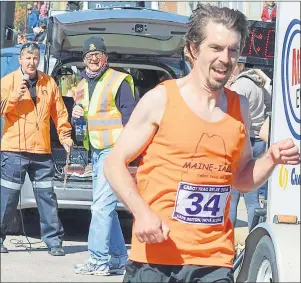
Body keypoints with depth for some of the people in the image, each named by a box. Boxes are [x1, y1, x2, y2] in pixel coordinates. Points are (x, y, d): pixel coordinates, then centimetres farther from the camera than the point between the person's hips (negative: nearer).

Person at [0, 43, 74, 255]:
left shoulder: (48, 83, 10)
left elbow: (59, 112, 15)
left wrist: (65, 136, 10)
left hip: (42, 150, 2)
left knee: (47, 196, 3)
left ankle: (54, 240, 9)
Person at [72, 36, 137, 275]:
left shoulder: (118, 81, -8)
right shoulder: (83, 85, 16)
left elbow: (130, 116, -13)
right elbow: (80, 111, 27)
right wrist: (77, 114, 3)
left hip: (114, 149, -9)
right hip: (95, 151, 9)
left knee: (102, 205, -14)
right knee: (104, 207, 12)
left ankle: (99, 260, -13)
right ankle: (118, 259, 19)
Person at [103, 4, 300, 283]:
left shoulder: (239, 107, 9)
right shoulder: (160, 99, -4)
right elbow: (115, 163, -1)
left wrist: (272, 159, 0)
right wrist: (142, 212, -16)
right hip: (156, 255, -3)